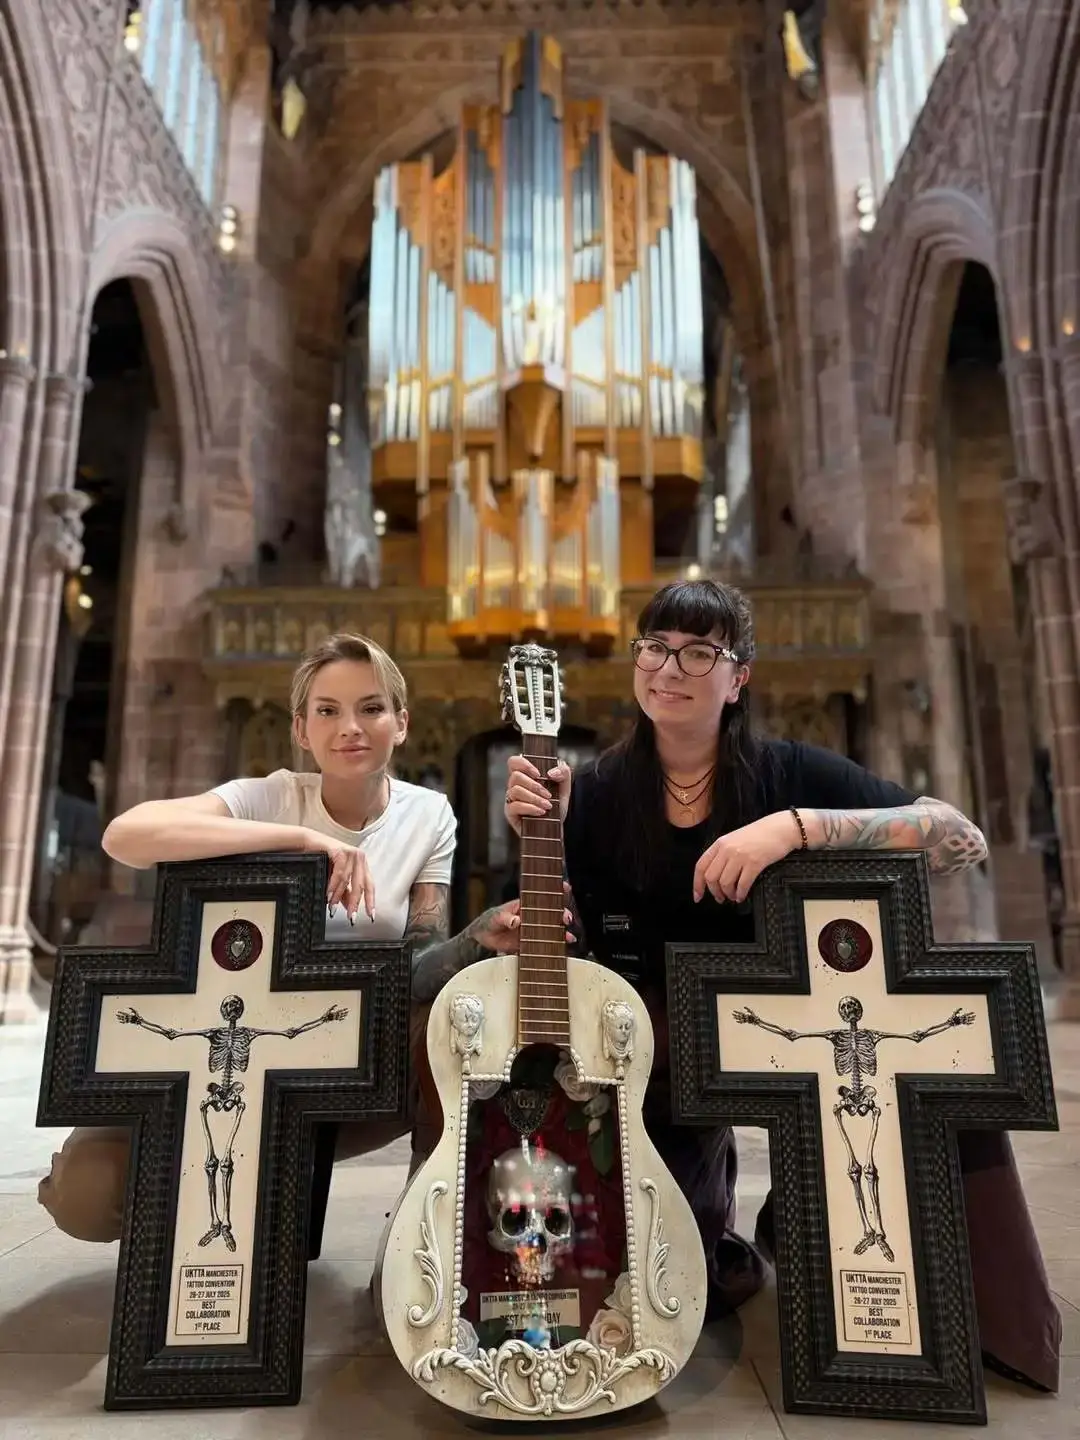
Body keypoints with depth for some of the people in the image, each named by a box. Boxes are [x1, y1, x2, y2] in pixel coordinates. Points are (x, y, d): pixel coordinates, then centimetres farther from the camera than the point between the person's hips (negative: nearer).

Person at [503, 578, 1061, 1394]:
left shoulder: (786, 773, -9)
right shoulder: (597, 794, -5)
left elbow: (964, 840, -19)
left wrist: (796, 827, -31)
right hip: (657, 1050, 1)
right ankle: (718, 1246, 28)